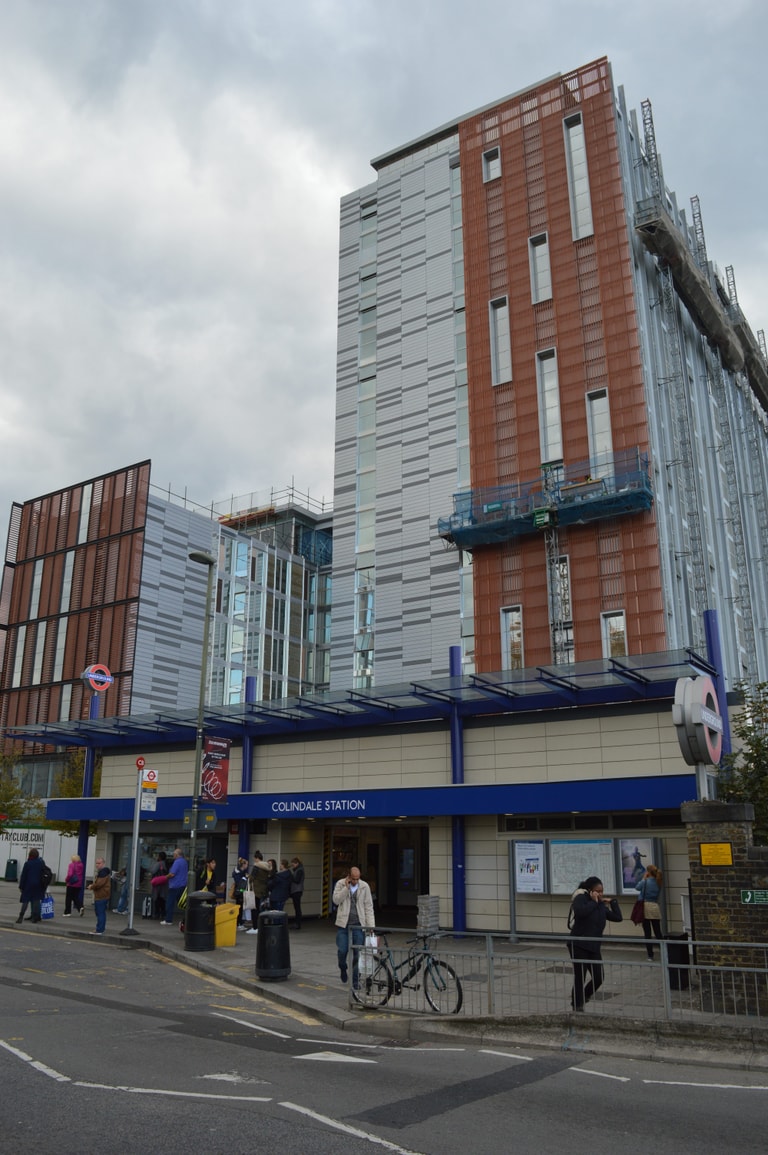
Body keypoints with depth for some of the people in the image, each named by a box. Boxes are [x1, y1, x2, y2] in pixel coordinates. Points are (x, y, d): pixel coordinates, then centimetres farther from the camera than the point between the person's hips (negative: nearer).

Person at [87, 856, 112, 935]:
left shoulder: (103, 872, -16)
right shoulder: (101, 871, 20)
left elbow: (99, 883, -23)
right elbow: (97, 882, 26)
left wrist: (91, 886, -7)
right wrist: (92, 885, 6)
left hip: (101, 896, -11)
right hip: (101, 896, 11)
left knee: (100, 913, -9)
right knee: (101, 913, 16)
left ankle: (99, 930, -7)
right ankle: (101, 929, 23)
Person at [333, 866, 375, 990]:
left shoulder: (364, 886, 0)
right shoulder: (340, 884, 0)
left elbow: (369, 907, 3)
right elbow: (336, 900, -12)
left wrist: (371, 925, -2)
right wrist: (346, 887, -17)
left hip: (358, 925, 0)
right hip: (343, 924, 0)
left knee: (358, 954, 0)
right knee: (342, 951, -3)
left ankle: (355, 981, 13)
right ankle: (343, 969, 29)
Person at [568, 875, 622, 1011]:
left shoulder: (601, 905, 12)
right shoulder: (581, 898, -9)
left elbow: (618, 917, 13)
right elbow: (580, 911, -30)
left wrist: (613, 901, 9)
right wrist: (594, 902, -19)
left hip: (594, 947, 7)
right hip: (578, 945, -6)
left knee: (599, 977, 3)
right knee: (580, 977, -1)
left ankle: (582, 997, 30)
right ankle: (577, 1005, 16)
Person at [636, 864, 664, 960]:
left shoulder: (646, 882, -10)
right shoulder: (658, 883, 5)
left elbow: (637, 887, 8)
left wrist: (644, 878, 13)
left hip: (646, 907, -4)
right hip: (655, 908, 4)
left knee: (647, 933, 1)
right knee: (658, 932, 10)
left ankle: (650, 955, 3)